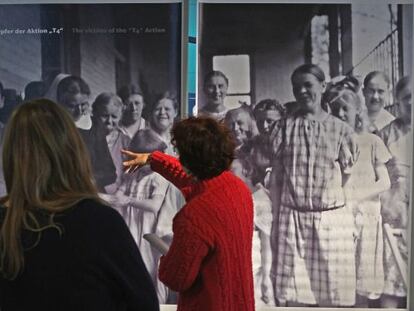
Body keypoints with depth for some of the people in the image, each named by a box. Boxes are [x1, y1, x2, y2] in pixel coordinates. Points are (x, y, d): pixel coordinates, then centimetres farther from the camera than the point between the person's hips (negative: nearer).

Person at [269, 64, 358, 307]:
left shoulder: (340, 129, 3)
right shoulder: (283, 127, 6)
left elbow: (348, 180, 5)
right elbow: (276, 179, 6)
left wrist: (350, 222, 0)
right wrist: (276, 222, 3)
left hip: (332, 220, 0)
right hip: (291, 219, 1)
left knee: (333, 295, 4)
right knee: (293, 296, 1)